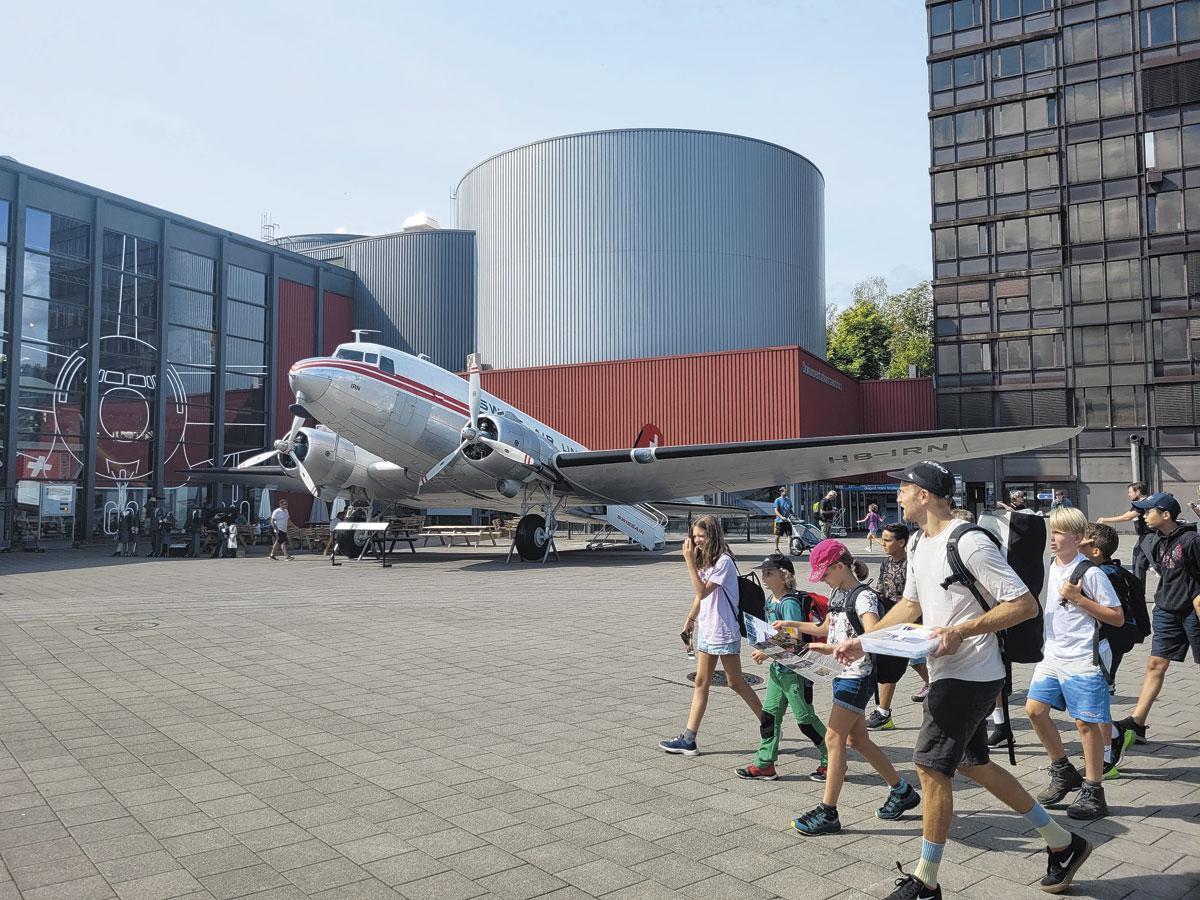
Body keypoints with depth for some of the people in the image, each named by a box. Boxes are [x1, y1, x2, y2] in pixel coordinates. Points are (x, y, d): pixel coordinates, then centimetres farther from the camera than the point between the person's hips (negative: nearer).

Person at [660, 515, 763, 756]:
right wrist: (689, 622, 19)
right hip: (706, 630, 8)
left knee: (735, 682, 4)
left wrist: (690, 561, -24)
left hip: (724, 632, -8)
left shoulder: (723, 561, -17)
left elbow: (702, 591, -23)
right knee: (701, 683, 6)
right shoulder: (704, 560, 11)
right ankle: (688, 739, 6)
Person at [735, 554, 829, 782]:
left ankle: (832, 761, 19)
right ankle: (764, 765, 18)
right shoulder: (772, 601, 8)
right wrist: (766, 654, 11)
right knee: (769, 715, 10)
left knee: (805, 719, 3)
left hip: (794, 670, -9)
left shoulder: (790, 603, -20)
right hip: (777, 668, 9)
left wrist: (768, 652, -23)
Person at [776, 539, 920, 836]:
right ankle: (902, 792, 30)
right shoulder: (837, 593, 11)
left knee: (834, 738, -8)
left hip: (858, 675, -9)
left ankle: (828, 812, -2)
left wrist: (833, 649, -37)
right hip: (844, 675, 9)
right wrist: (792, 625, 18)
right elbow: (826, 628, 25)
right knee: (857, 739, 14)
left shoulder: (863, 596, -16)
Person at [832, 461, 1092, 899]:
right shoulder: (919, 546, 10)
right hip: (948, 673, 10)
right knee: (972, 764, 18)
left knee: (931, 765, -5)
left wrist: (960, 631, -26)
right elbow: (910, 605, 20)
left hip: (969, 675, -10)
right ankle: (1062, 843, 33)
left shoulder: (969, 543, -19)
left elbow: (1025, 605, -20)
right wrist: (862, 641, 12)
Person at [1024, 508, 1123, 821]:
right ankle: (1063, 772, 21)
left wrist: (1079, 599, -19)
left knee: (1086, 723, 0)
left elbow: (1117, 618, -11)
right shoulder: (1052, 566, 9)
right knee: (1035, 709, 3)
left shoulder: (1090, 573, -13)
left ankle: (1093, 793, 13)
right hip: (1053, 655, 7)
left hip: (1083, 659, -7)